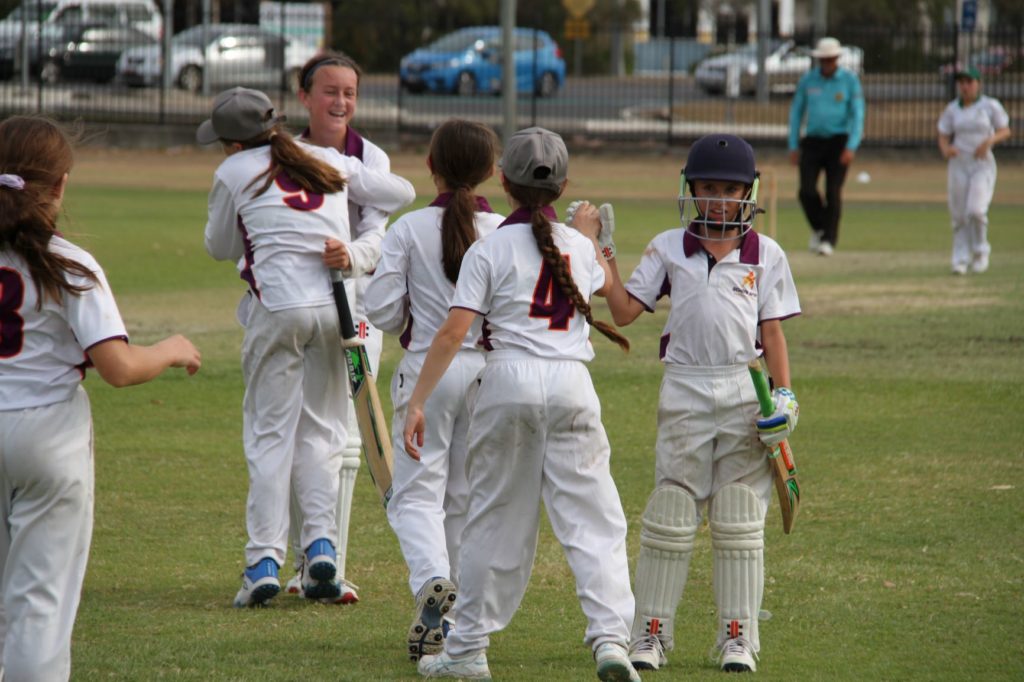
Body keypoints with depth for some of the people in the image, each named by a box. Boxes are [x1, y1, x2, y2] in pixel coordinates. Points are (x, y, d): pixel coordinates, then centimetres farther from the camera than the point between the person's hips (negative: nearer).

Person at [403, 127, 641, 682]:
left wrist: (417, 401, -7)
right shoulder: (580, 247, 10)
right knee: (592, 518, 2)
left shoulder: (490, 249, -1)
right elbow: (612, 293, 34)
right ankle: (609, 635, -13)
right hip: (571, 385, 2)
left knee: (496, 517, 8)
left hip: (508, 381, -2)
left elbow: (453, 331, -9)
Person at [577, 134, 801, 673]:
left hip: (745, 393, 0)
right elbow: (625, 311, 4)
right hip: (684, 391, 0)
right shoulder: (668, 248, 7)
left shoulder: (766, 255, 6)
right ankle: (650, 633, 7)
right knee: (670, 516, 1)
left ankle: (737, 636, 10)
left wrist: (784, 396, -4)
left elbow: (772, 332, 5)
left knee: (739, 521, 4)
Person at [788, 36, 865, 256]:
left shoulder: (850, 80, -1)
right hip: (812, 142, 2)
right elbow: (796, 112, 12)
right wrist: (793, 146, 6)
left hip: (839, 142, -2)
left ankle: (829, 239, 3)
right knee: (807, 191, -9)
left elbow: (858, 114, -4)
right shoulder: (807, 80, 6)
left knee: (833, 192, -8)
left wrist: (851, 146, -15)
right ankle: (818, 228, 17)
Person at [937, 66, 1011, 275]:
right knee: (959, 215, 0)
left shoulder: (990, 106, -1)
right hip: (959, 163, 3)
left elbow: (1005, 131, 3)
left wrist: (990, 140, -18)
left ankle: (980, 251, 5)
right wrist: (946, 149, -15)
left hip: (983, 164, -3)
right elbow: (943, 137, 8)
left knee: (976, 210, -17)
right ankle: (961, 259, 11)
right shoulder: (951, 109, 6)